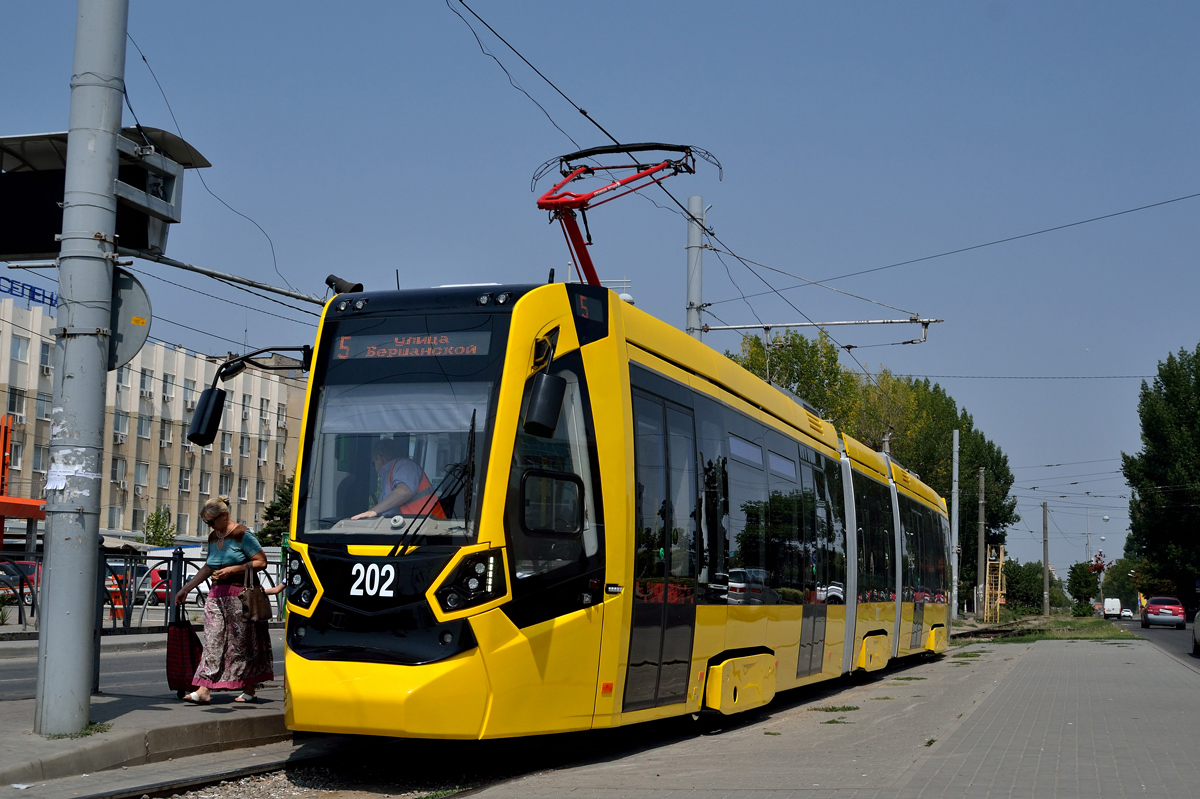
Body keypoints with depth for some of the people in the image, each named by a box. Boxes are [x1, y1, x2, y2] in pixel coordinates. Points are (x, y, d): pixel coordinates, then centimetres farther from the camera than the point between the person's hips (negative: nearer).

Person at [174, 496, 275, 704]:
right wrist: (186, 588, 26)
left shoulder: (242, 534, -9)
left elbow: (261, 562, -11)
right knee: (212, 642, -1)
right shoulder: (213, 537, 14)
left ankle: (249, 691, 9)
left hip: (239, 594, -7)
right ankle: (204, 690, -6)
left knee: (243, 643, 0)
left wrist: (233, 570, -17)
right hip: (217, 594, 7)